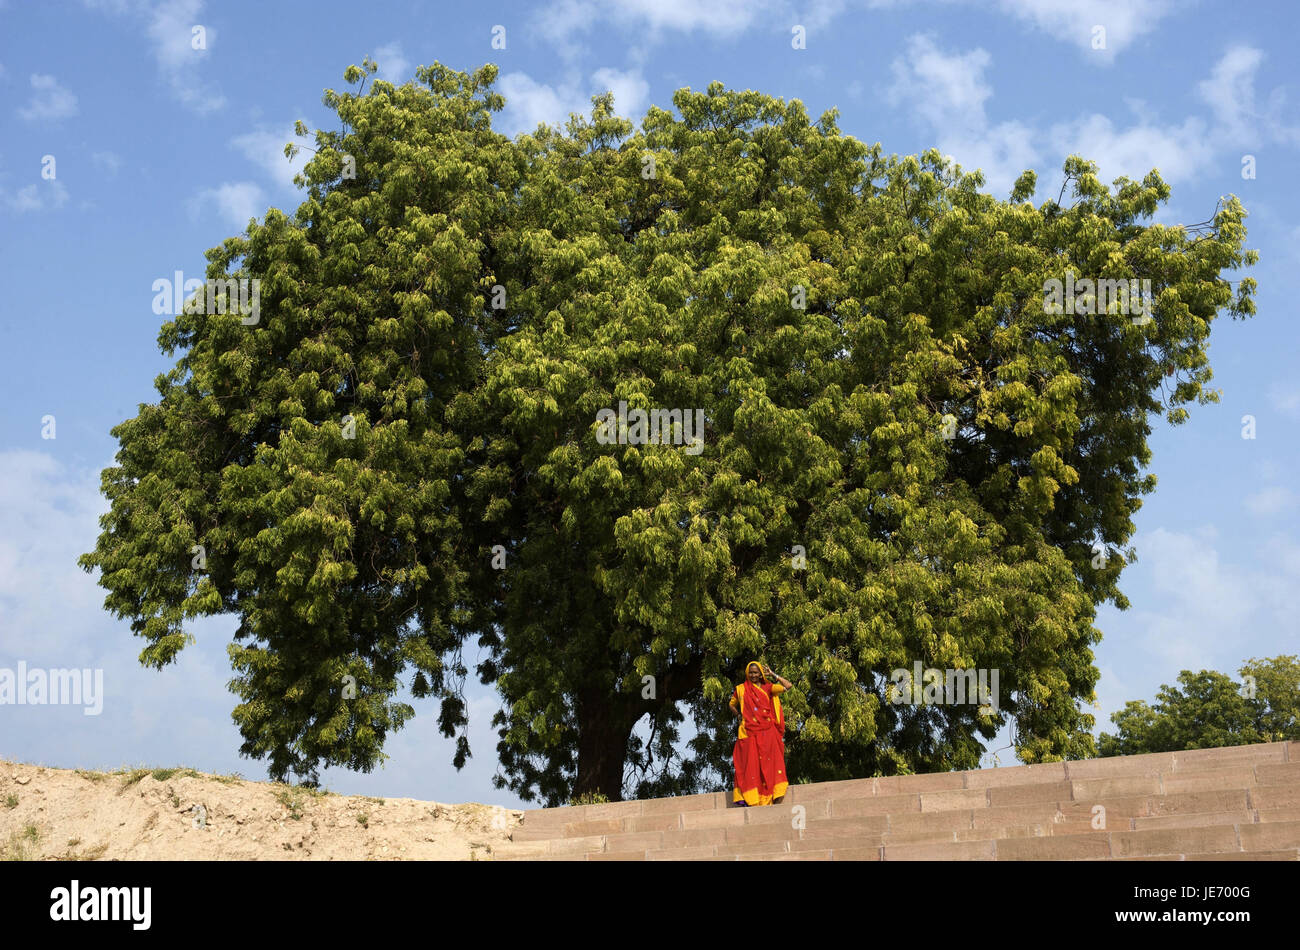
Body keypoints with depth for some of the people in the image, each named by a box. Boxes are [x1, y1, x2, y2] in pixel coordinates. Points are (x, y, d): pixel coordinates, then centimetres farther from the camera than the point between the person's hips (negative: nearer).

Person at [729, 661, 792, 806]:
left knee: (770, 761, -6)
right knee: (750, 763, -7)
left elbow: (787, 685, -2)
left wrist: (772, 674, 3)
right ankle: (747, 797, -11)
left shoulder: (767, 688, 10)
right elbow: (732, 705, 27)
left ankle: (776, 796, -7)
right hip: (749, 732, 0)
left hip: (767, 732, 0)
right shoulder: (741, 689, 13)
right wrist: (741, 716, 12)